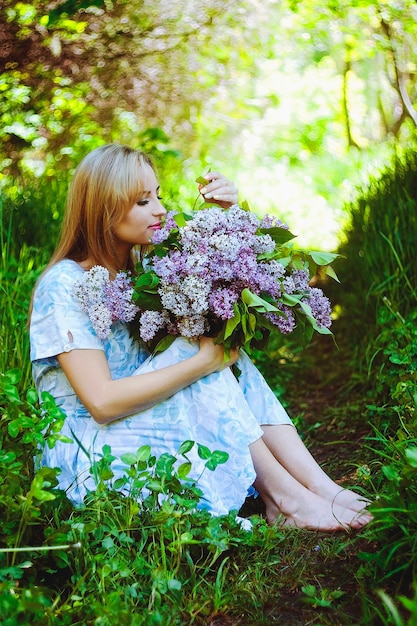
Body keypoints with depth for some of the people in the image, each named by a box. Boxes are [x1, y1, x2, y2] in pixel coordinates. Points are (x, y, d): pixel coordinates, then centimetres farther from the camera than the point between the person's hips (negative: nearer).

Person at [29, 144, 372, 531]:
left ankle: (319, 484, -19)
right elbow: (102, 402, -27)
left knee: (229, 354, -12)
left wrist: (229, 214, -5)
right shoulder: (64, 287, -19)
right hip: (87, 453, -7)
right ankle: (282, 495, -21)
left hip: (150, 426, 8)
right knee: (190, 349, -24)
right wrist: (204, 361, -28)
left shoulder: (140, 266, 4)